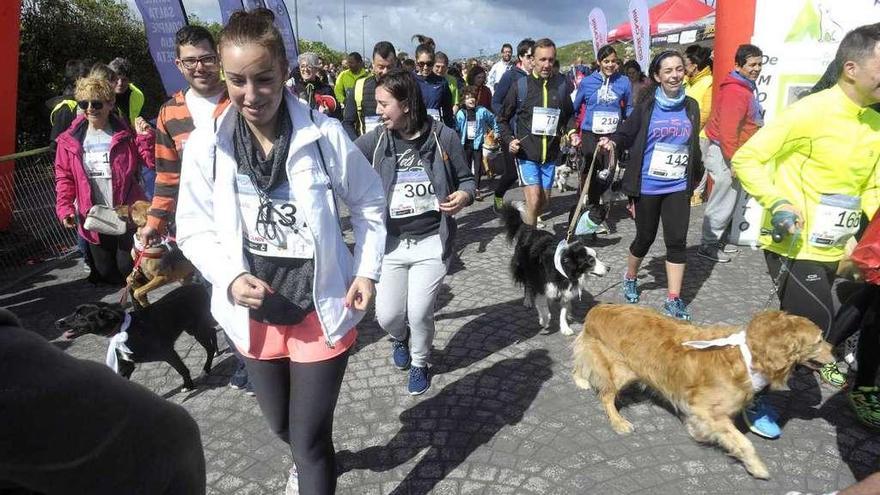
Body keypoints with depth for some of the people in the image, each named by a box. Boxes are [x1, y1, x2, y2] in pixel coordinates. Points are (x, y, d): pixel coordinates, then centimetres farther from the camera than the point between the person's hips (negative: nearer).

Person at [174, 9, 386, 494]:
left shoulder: (324, 133, -16)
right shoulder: (204, 145, -10)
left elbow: (369, 203, -1)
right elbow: (194, 229, -1)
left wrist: (366, 270, -7)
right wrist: (230, 277, -18)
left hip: (320, 310, -3)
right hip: (253, 315, 4)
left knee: (309, 437, 3)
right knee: (281, 424, 26)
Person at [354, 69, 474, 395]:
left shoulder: (443, 137, -8)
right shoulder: (376, 139, -4)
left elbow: (467, 180, 2)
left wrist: (463, 196, -19)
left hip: (432, 242, -2)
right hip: (390, 242, 2)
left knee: (419, 314, -3)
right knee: (387, 316, 5)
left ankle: (420, 363, 32)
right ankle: (400, 339, 45)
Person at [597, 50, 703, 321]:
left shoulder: (691, 106, 4)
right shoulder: (647, 106, -6)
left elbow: (694, 145, 12)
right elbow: (628, 133, -3)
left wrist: (696, 179, 17)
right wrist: (613, 140, -25)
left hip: (678, 187, 3)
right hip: (648, 186, -2)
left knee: (677, 241, 0)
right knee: (645, 237, 10)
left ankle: (673, 299, 9)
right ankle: (630, 278, 37)